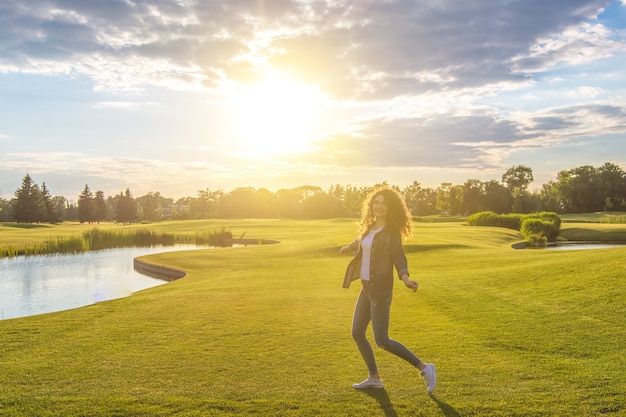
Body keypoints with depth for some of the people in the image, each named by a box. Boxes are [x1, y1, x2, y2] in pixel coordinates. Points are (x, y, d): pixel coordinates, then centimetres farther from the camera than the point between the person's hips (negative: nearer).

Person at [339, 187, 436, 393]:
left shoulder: (392, 232, -11)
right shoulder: (369, 227, 9)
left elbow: (399, 259, -16)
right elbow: (360, 241, 30)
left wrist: (405, 279, -35)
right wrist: (348, 248, 50)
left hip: (380, 290, -8)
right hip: (366, 288, 8)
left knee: (382, 340, -9)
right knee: (357, 333, 10)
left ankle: (424, 368, 5)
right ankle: (374, 378, 24)